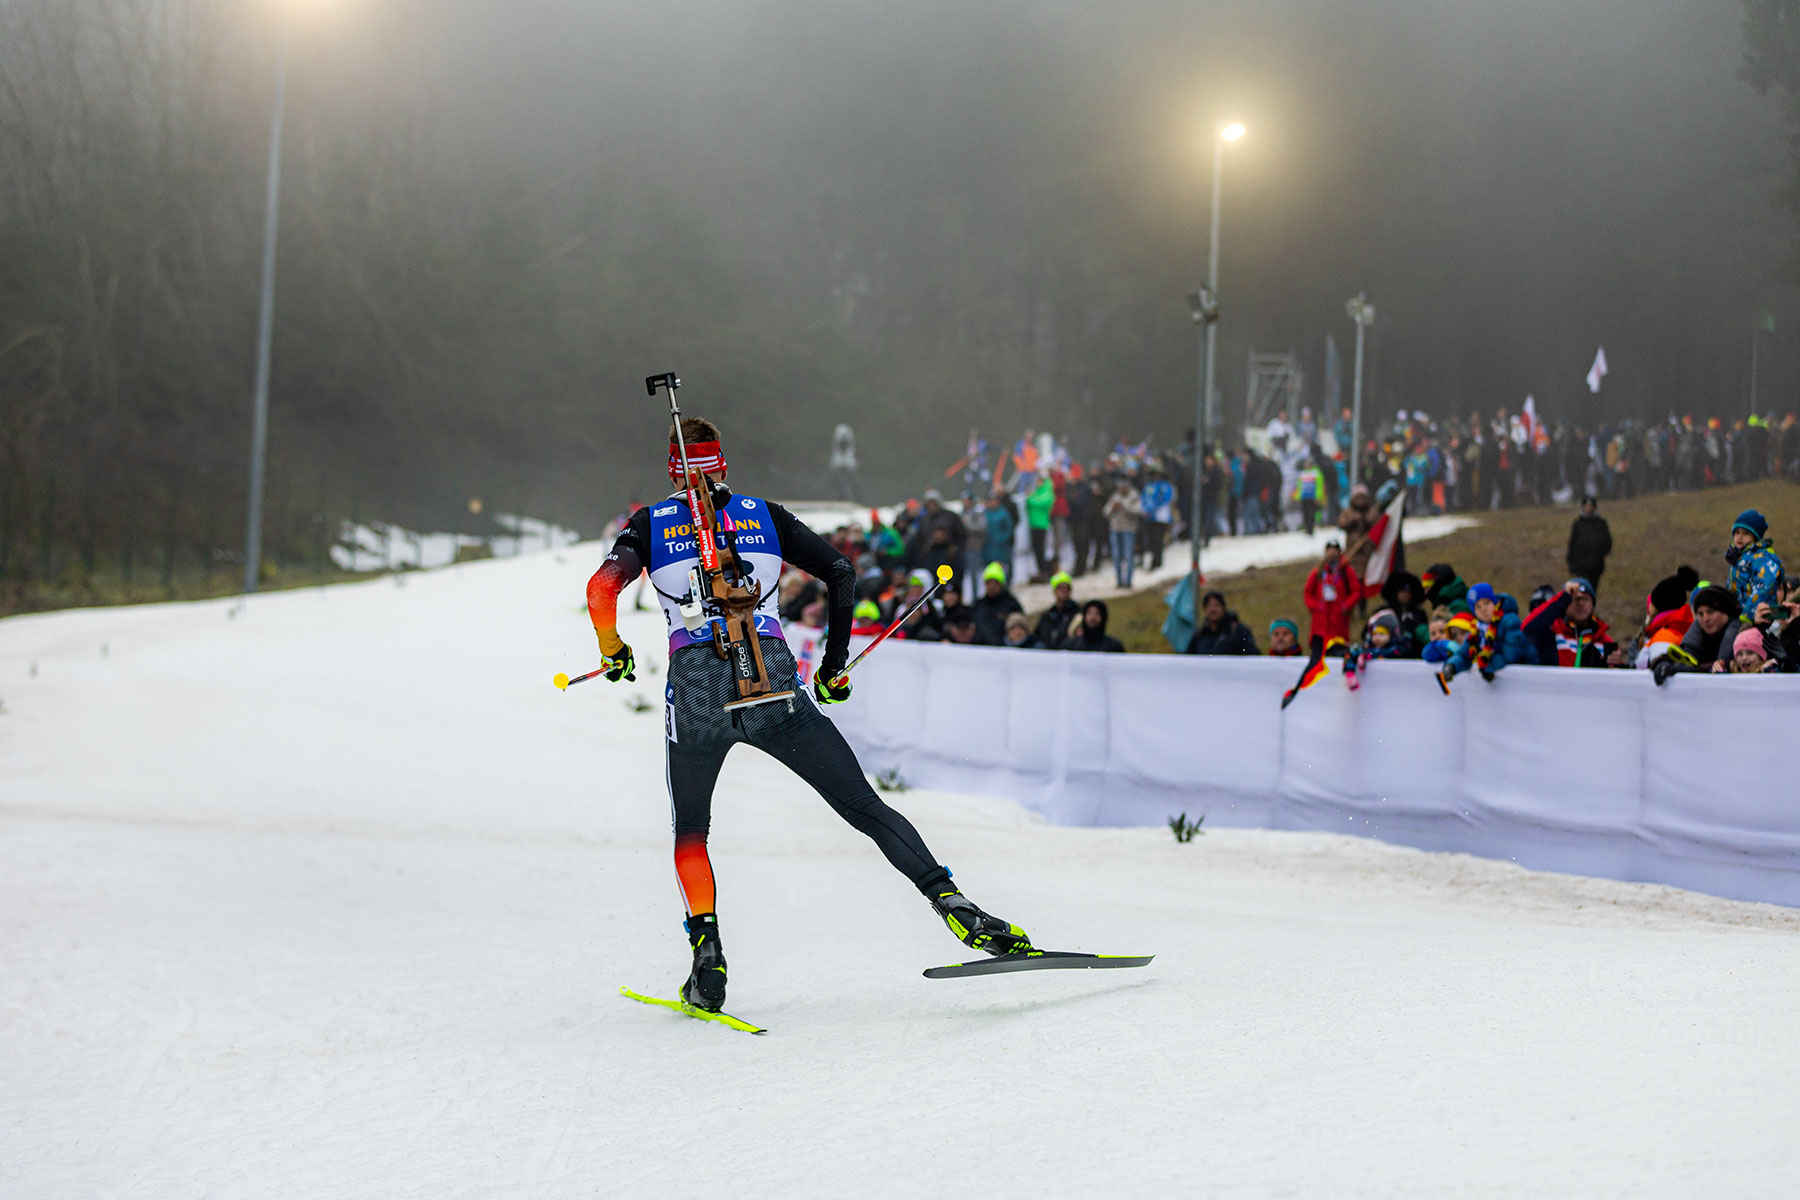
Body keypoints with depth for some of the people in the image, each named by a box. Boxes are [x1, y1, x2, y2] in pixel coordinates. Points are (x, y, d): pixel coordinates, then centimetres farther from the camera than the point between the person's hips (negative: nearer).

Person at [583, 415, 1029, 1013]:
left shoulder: (652, 524, 14)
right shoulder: (764, 515, 17)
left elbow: (602, 585, -3)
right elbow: (841, 571, 10)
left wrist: (612, 648, 15)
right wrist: (834, 665, 18)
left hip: (696, 689, 0)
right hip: (774, 684, 0)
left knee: (690, 833, 22)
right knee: (867, 807, 2)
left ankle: (707, 952, 4)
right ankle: (950, 901, -15)